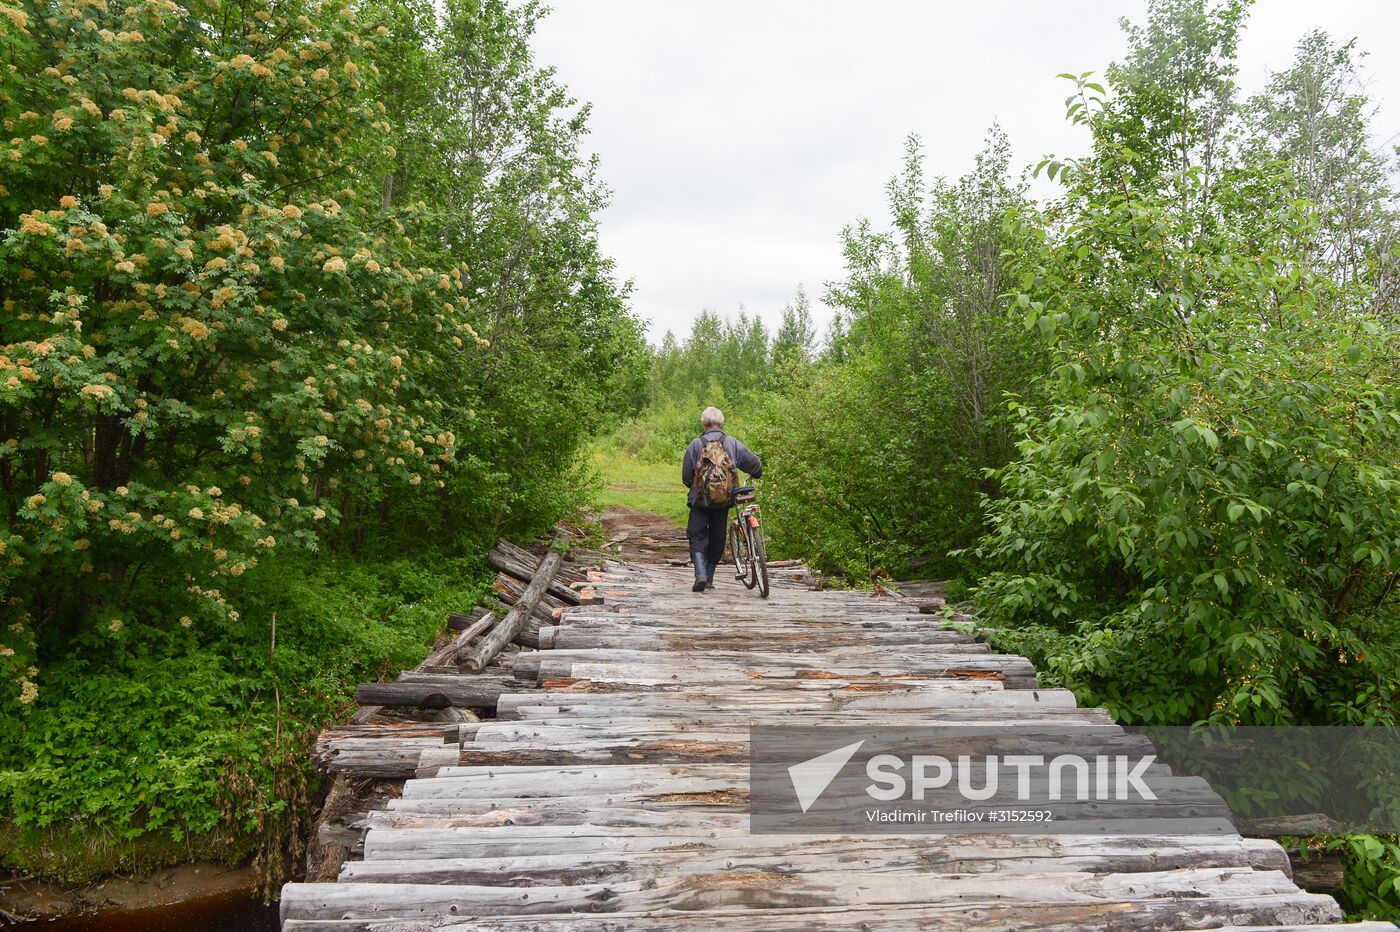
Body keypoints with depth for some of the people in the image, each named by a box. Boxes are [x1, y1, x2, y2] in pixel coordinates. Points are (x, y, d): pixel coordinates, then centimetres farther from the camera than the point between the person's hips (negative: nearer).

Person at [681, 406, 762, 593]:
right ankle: (709, 579, 19)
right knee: (717, 539, 13)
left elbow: (686, 476, -1)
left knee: (697, 537, 5)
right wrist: (754, 474, 30)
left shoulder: (696, 444, -4)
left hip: (700, 500, -2)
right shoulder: (732, 443, 1)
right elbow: (756, 465, 7)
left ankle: (700, 574, -14)